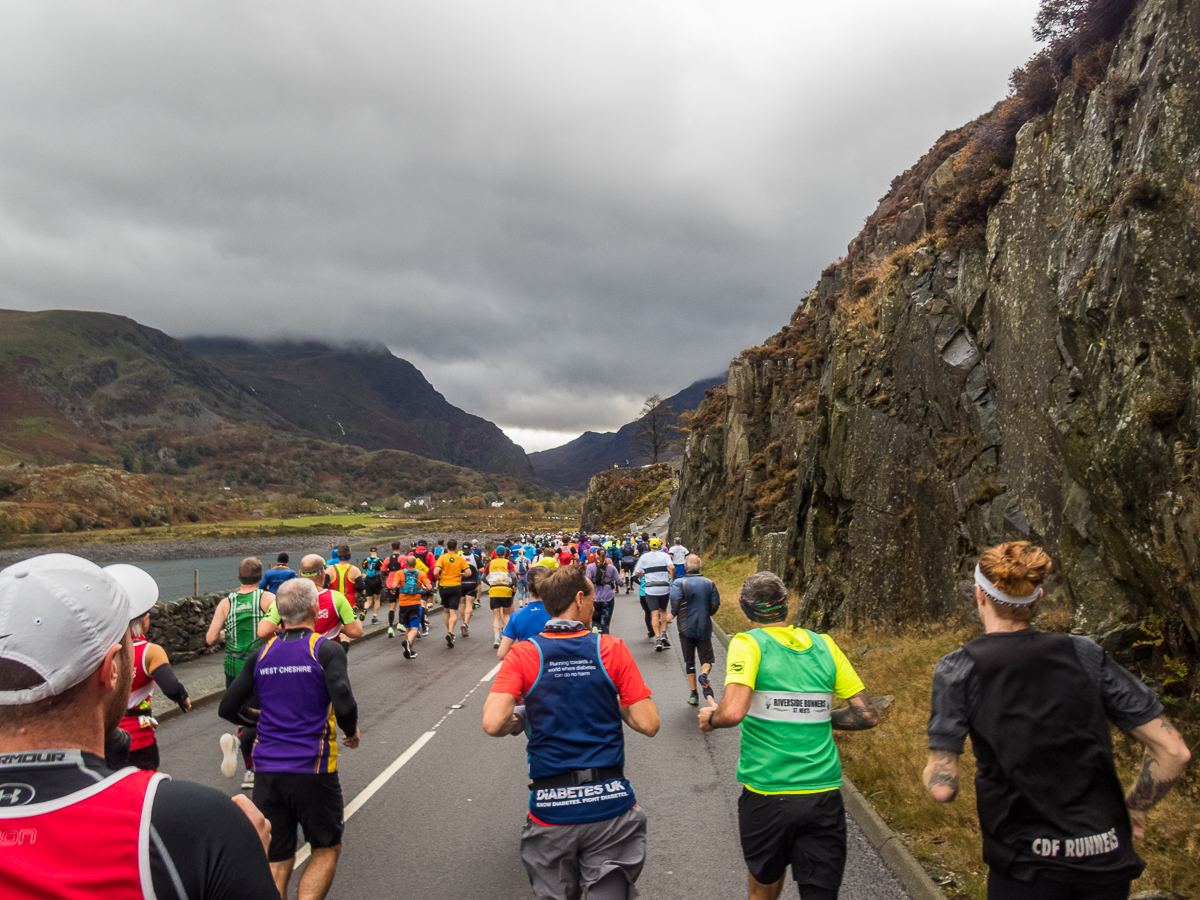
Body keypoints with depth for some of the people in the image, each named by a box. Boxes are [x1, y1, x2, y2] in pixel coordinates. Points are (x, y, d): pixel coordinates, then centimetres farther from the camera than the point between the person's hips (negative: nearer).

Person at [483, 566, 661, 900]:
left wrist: (519, 721, 6)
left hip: (551, 808, 1)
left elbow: (492, 724, -15)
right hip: (610, 805, 0)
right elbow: (649, 724, -7)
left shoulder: (522, 654, -4)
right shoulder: (611, 649, -5)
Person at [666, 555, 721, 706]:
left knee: (689, 662, 10)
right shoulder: (709, 583, 4)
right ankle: (704, 674, -27)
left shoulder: (679, 583, -6)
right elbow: (715, 604, -1)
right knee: (706, 658, 7)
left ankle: (694, 695, 11)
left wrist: (672, 615, -5)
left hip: (686, 627, -1)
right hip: (705, 627, 1)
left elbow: (676, 599, -22)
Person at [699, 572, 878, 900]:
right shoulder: (824, 644, 4)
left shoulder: (748, 643, -8)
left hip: (765, 795, -2)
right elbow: (867, 715, 4)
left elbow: (733, 712, -22)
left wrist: (710, 717, -1)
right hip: (824, 796, 2)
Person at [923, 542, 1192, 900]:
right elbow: (1173, 752, -2)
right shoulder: (1083, 653, -2)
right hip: (1107, 860, 4)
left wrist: (930, 772, 7)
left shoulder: (959, 668, -10)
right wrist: (1133, 807, 13)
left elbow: (943, 788, -14)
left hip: (1027, 869, -3)